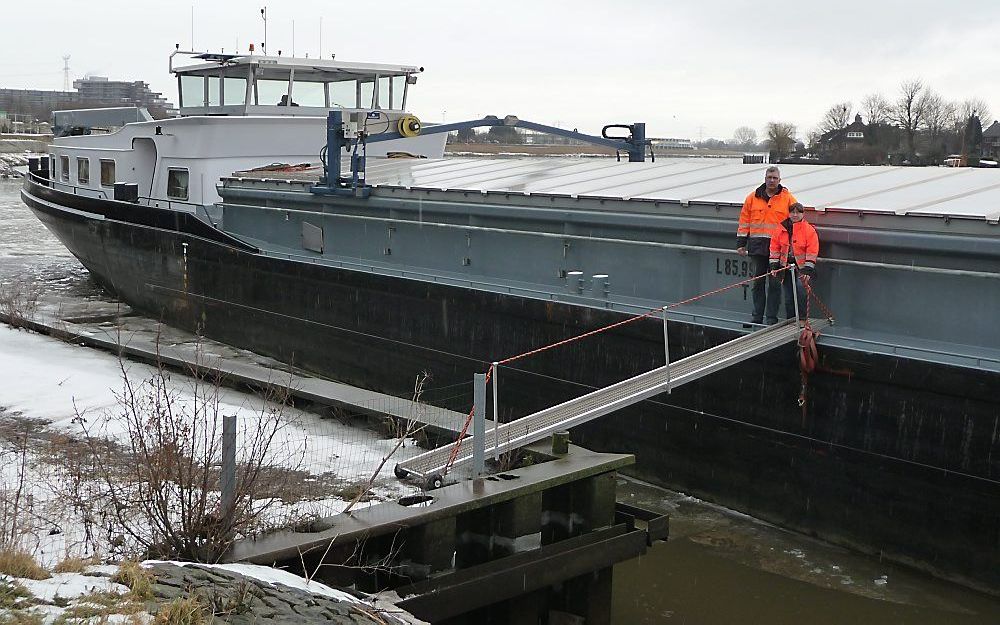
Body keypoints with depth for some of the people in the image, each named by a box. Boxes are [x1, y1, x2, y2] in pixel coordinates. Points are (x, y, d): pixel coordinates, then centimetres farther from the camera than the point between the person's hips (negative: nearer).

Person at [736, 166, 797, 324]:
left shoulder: (788, 198, 3)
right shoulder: (753, 198, 9)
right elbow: (744, 222, 13)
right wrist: (741, 243, 8)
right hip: (757, 248, 2)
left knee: (775, 284, 1)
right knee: (757, 283, 6)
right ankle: (757, 317, 13)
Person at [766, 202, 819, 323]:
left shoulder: (809, 230, -5)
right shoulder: (782, 229, 4)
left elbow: (812, 251, -8)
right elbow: (775, 248, 10)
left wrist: (808, 271, -13)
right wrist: (774, 266, 4)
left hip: (801, 267, -4)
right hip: (785, 266, 4)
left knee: (800, 288, -23)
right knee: (788, 297, 7)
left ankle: (802, 318, -11)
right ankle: (790, 320, 20)